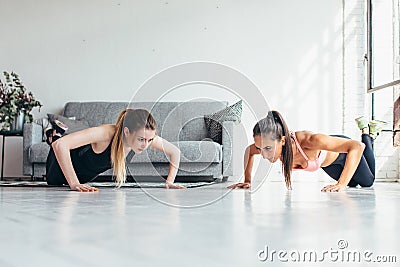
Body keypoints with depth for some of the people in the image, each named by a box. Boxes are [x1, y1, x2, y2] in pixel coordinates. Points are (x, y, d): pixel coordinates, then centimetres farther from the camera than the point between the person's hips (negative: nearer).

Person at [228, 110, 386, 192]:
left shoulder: (308, 141, -50)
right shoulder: (268, 143, -34)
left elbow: (356, 146, -48)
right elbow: (248, 151, -9)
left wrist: (341, 184, -53)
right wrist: (247, 180, -19)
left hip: (342, 151, -5)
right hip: (325, 161, 5)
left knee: (367, 182, 25)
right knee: (353, 184, 34)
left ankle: (369, 133, 37)